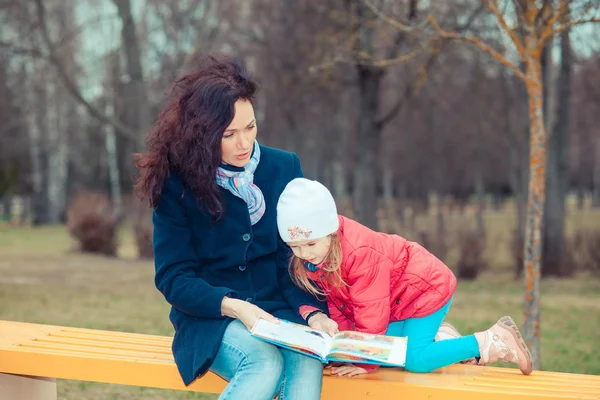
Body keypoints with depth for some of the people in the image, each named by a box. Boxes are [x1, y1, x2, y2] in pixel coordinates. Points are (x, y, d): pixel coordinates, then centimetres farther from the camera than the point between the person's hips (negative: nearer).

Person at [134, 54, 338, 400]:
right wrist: (232, 307, -20)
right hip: (209, 317, -2)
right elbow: (173, 277, -4)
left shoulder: (285, 167, 4)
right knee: (266, 362, -34)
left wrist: (312, 312, -15)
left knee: (308, 363, -32)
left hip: (281, 309, 2)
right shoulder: (176, 184, -3)